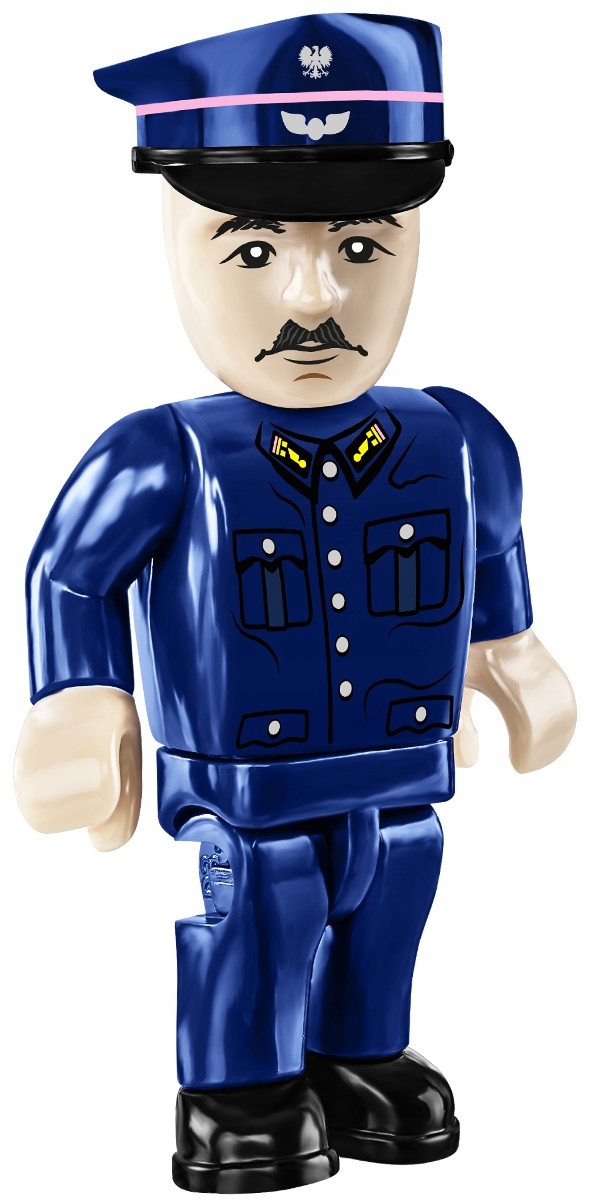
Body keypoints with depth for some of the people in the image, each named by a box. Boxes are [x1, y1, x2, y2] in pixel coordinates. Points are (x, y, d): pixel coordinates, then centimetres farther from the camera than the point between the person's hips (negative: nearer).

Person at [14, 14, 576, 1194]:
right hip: (248, 828, -4)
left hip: (400, 806, 5)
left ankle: (362, 1064, 41)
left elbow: (493, 540, 16)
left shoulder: (456, 444, -5)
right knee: (256, 955, 9)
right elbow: (68, 574, -7)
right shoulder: (165, 464, -19)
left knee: (379, 949, 20)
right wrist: (77, 706, -4)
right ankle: (236, 1098, 28)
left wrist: (505, 655, 27)